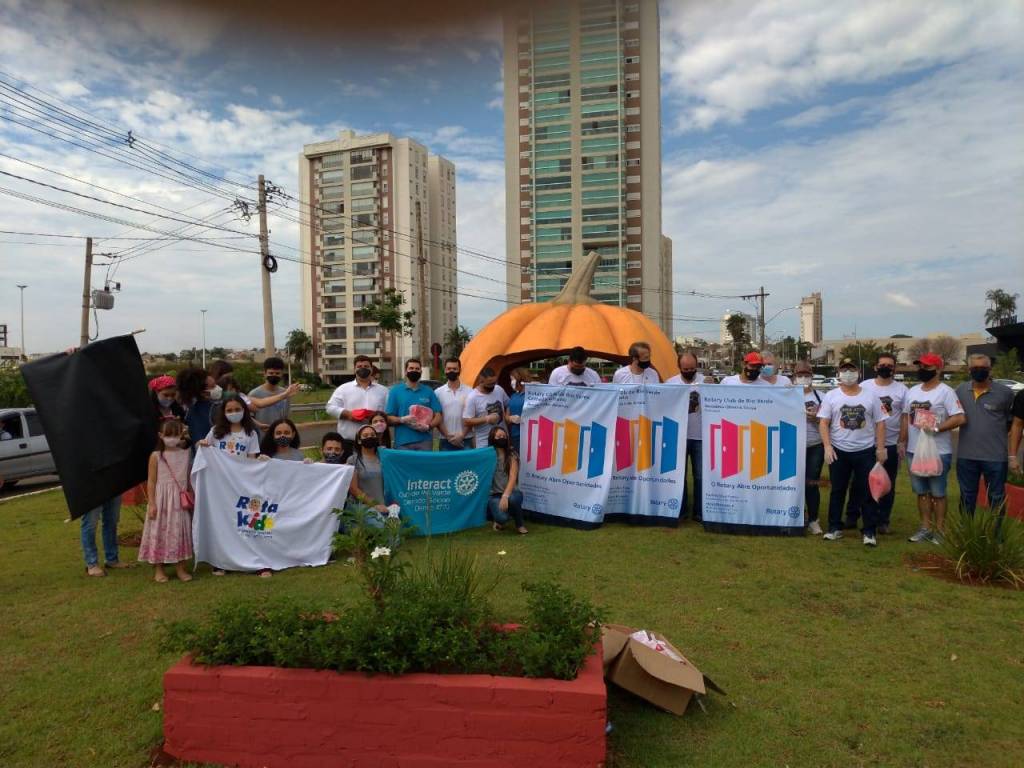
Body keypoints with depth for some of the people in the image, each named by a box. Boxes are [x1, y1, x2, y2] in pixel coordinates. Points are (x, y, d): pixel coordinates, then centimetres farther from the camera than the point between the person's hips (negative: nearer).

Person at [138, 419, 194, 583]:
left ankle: (180, 568, 17)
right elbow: (151, 482, -4)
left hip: (180, 500, 3)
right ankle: (158, 569, 16)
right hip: (161, 500, -2)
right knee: (160, 532, 4)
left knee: (180, 531, 7)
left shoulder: (185, 454, 3)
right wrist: (151, 504, -8)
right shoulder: (156, 456, -4)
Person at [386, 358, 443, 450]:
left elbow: (438, 416, 8)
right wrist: (402, 420, -14)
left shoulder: (428, 392, 13)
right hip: (403, 442, -1)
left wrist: (428, 426, -11)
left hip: (425, 442, 2)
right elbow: (388, 418, 4)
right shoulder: (395, 391, 8)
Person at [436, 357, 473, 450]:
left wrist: (462, 435, -9)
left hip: (465, 440, 0)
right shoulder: (438, 392, 3)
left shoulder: (469, 392, 1)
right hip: (446, 441, 1)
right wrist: (448, 436, -8)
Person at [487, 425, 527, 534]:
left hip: (509, 492, 1)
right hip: (494, 494, -1)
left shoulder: (512, 455, -1)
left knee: (513, 498, -36)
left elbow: (513, 477, -13)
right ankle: (500, 520, 11)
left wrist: (505, 495, -27)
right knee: (502, 517, -30)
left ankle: (519, 524, -5)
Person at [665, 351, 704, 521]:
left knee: (700, 475, 6)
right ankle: (679, 511, 19)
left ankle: (699, 511, 17)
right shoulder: (671, 383, 2)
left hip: (700, 436, 0)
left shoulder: (705, 381, 1)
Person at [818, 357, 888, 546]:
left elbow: (880, 423, 4)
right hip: (839, 451, 0)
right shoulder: (831, 396, 0)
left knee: (868, 492, 3)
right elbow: (823, 423, -4)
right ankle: (835, 528, 19)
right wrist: (827, 446, -13)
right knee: (837, 491, 9)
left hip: (866, 451, 0)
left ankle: (869, 531, 11)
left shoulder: (870, 396, 3)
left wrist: (880, 448, -2)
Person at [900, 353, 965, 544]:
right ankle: (926, 528, 22)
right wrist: (902, 441, 12)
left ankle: (939, 530, 12)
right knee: (922, 492, 13)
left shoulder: (945, 391, -9)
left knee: (938, 493, 3)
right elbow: (905, 417, 16)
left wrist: (936, 428, -23)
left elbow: (959, 418, -17)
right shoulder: (912, 391, 11)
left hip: (938, 452, -6)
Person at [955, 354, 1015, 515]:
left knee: (997, 498, 10)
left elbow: (1012, 420, 4)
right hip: (966, 455, 3)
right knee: (967, 496, 15)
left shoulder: (1005, 392, -7)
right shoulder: (960, 390, 2)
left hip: (996, 456, -3)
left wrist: (996, 434, 3)